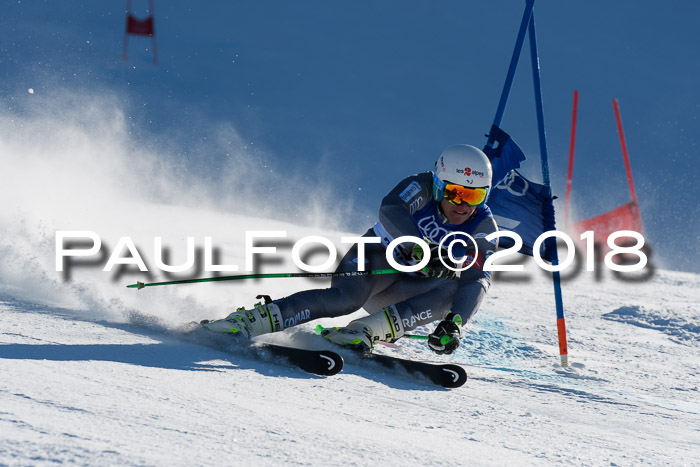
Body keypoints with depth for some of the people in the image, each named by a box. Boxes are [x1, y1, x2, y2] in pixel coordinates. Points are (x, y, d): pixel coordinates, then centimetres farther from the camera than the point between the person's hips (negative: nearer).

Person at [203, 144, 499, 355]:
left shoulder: (483, 228, -12)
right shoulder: (422, 188, -15)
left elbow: (477, 280, -25)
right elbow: (390, 209, -36)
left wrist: (454, 323, -44)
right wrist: (419, 248, -51)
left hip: (405, 290, 3)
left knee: (450, 292, -29)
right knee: (346, 296, -35)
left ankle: (364, 331, -39)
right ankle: (253, 320, -41)